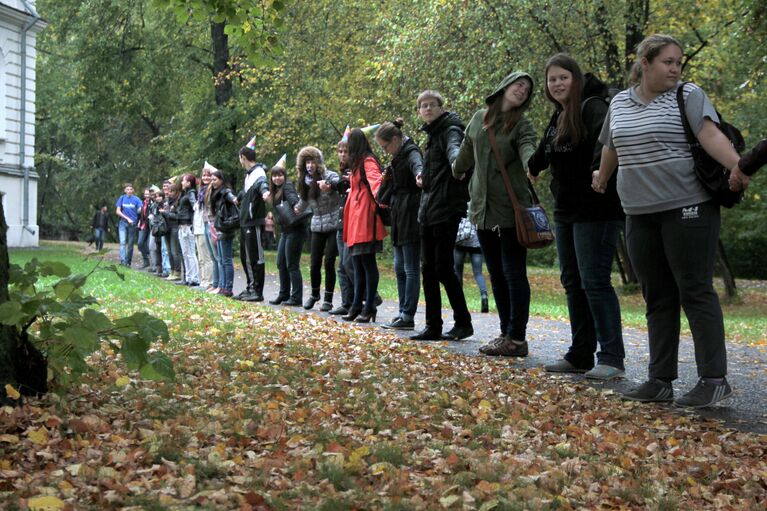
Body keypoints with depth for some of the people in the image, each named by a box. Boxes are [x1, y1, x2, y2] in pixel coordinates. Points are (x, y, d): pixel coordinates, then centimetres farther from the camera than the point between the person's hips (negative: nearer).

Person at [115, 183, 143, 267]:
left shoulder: (136, 199, 0)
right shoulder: (122, 198, 4)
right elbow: (118, 211, 3)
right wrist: (127, 219, -6)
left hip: (132, 224, 0)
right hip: (123, 223, 0)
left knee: (130, 243, 5)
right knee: (123, 242, -14)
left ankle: (128, 262, 14)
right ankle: (122, 260, -22)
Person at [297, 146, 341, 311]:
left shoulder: (329, 176, -9)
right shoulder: (305, 182, 9)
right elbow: (303, 203, 23)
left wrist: (329, 187, -48)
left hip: (334, 225, -5)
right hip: (317, 227, 5)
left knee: (329, 262, -6)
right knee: (315, 264, 4)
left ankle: (328, 299, 7)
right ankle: (314, 294, 28)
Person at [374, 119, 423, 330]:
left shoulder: (411, 152, -12)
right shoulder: (399, 156, 17)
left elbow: (417, 165, -37)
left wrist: (420, 175, -59)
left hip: (411, 217, -10)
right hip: (400, 218, 10)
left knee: (411, 269, -7)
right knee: (400, 267, 11)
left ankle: (408, 316, -6)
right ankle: (403, 312, 15)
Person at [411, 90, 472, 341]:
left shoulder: (450, 130, -8)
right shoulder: (432, 134, 19)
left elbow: (454, 149, -32)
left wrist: (458, 162, -54)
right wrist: (424, 177, 9)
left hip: (446, 209, -9)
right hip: (428, 210, 9)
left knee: (443, 268, -7)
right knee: (428, 269, 8)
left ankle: (463, 322, 5)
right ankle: (433, 327, 14)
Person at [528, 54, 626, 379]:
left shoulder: (592, 107, -12)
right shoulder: (558, 116, 15)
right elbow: (545, 151, 33)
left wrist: (600, 169, -49)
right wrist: (532, 168, 49)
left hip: (596, 210, -9)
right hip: (566, 211, 9)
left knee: (594, 282, -10)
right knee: (572, 282, 11)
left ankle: (612, 358, -5)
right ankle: (581, 355, 18)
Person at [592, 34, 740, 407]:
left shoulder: (688, 96, -3)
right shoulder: (620, 103, 12)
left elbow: (710, 135, -18)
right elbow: (612, 148, 27)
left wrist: (736, 165, -33)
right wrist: (601, 179, 39)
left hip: (687, 208, -5)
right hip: (640, 213, 6)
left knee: (695, 291, -6)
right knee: (657, 297, 8)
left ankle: (714, 380, -2)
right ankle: (660, 380, 12)